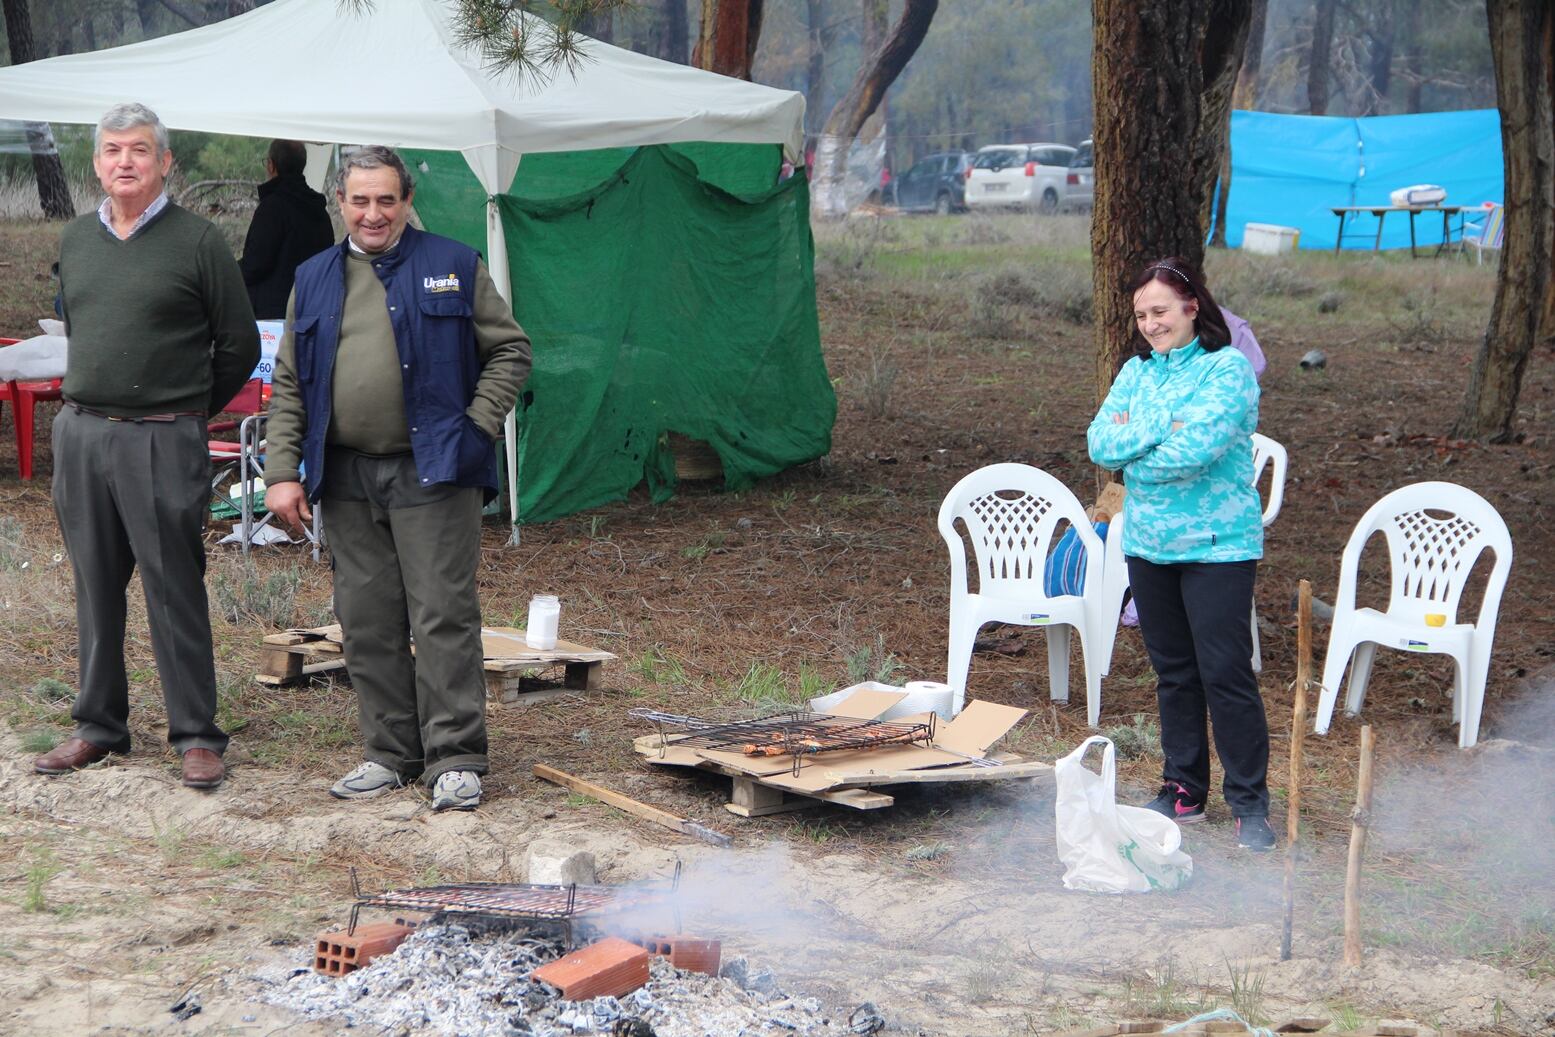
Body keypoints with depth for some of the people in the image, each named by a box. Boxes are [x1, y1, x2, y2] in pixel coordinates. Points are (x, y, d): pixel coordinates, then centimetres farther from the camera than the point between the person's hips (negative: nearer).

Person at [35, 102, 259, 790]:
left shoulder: (197, 241, -4)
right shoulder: (75, 241, 12)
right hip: (79, 435, 5)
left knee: (175, 591, -2)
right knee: (95, 588, 11)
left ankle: (196, 735, 6)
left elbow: (239, 345, 2)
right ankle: (99, 726, 21)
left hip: (163, 442, -5)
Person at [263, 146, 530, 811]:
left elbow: (510, 348, 5)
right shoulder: (314, 281, 13)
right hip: (346, 479, 4)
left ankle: (454, 760, 2)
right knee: (367, 623, 7)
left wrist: (477, 426, -5)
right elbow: (289, 385, 13)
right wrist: (283, 473, 5)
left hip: (433, 473, -4)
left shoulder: (454, 268, 4)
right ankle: (390, 753, 18)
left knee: (443, 616, -5)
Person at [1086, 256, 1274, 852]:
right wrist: (1162, 426, -15)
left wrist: (1131, 459, -7)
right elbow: (1100, 444, -2)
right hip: (1148, 544, 6)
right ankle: (1183, 791, 24)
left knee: (1226, 674, -6)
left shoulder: (1228, 368, -8)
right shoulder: (1137, 371, 10)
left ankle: (1250, 803, 3)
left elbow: (1196, 450, -21)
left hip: (1217, 545, -6)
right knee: (1173, 673, 13)